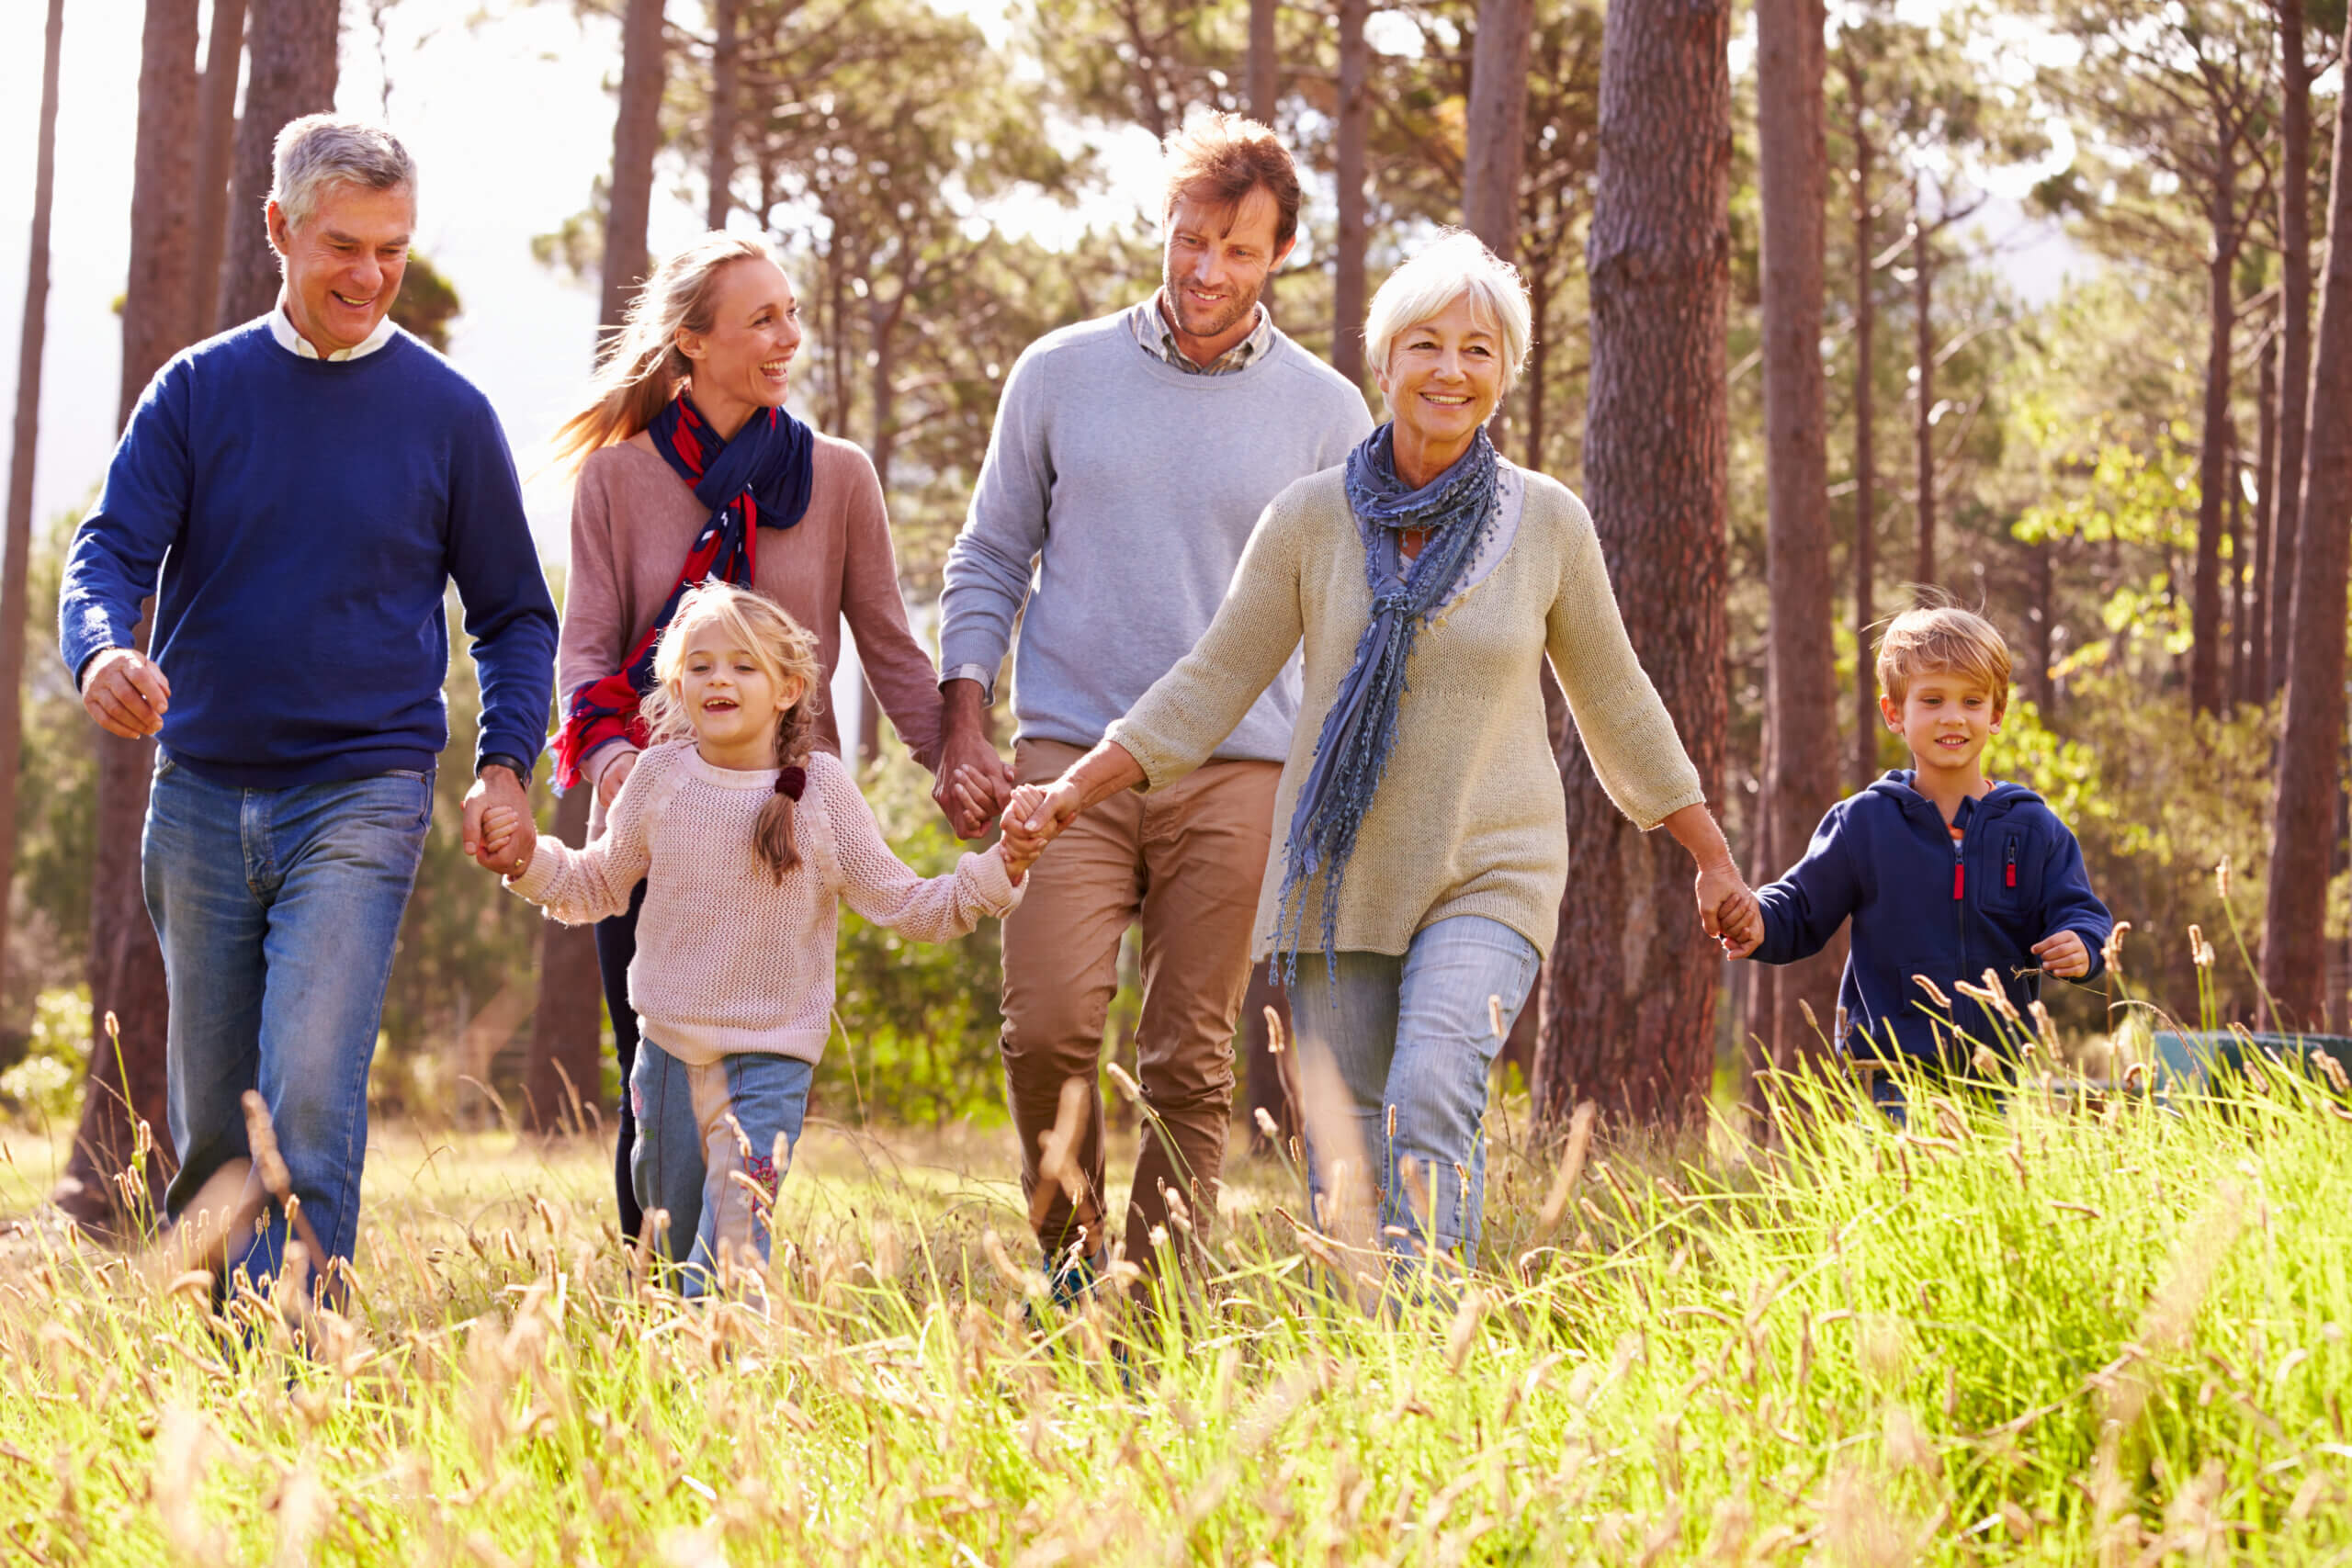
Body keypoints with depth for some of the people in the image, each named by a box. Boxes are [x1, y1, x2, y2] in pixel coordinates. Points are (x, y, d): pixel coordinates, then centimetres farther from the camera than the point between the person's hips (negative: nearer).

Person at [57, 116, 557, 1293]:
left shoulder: (446, 414, 3)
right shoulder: (200, 390, 5)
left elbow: (514, 614, 10)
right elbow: (112, 550, -3)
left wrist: (505, 765, -5)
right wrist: (101, 653, -25)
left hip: (361, 797, -2)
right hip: (200, 794, 3)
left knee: (311, 1089, -18)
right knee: (208, 1119, 8)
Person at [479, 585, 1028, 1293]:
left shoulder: (821, 788, -6)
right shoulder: (660, 776, -1)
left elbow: (902, 905, -3)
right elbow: (599, 885, 13)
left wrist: (998, 872, -14)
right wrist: (531, 859, -4)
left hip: (771, 1054, -3)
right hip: (669, 1044, 3)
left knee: (733, 1249, -14)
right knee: (671, 1241, 13)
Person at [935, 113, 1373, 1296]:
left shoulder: (1326, 414, 7)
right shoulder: (1059, 376, 9)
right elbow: (988, 565, 13)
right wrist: (961, 734, 3)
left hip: (1237, 770, 0)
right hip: (1069, 756, 0)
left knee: (1190, 1065, 0)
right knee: (1048, 1027, -14)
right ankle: (1069, 1252, 9)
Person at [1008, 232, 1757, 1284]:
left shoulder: (1547, 523, -1)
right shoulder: (1311, 518, -1)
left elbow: (1614, 702, 11)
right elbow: (1213, 684, 4)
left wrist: (1714, 860, 16)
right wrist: (1074, 790, -5)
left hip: (1487, 879, -2)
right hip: (1339, 873, 2)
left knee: (1432, 1098, -24)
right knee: (1343, 1152, 1)